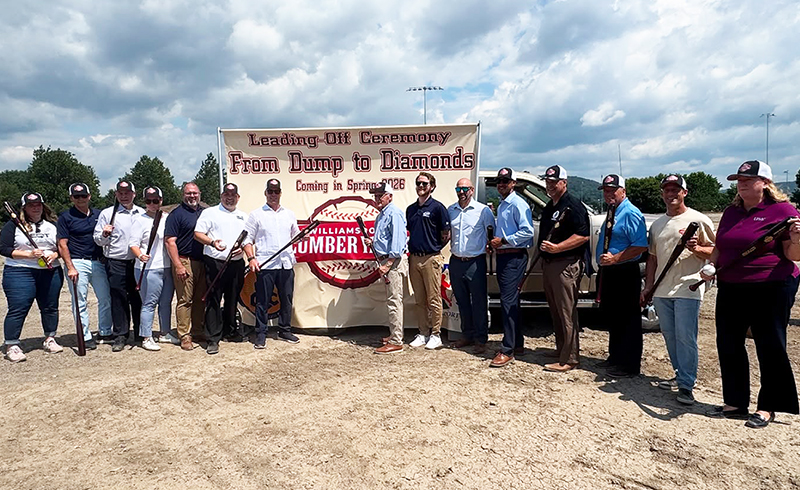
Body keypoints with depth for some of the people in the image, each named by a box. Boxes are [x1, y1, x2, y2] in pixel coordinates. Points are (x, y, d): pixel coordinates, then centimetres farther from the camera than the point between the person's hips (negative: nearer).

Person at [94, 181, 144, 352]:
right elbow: (97, 239, 5)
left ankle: (140, 333, 21)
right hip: (116, 264, -2)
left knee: (138, 299, 9)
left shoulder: (142, 213, 11)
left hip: (138, 262, 2)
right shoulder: (107, 213, 4)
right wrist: (104, 234, -16)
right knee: (119, 299, 1)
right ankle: (120, 335, 11)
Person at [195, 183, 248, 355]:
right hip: (215, 263, -4)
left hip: (236, 263, 4)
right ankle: (213, 339, 0)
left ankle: (230, 331, 28)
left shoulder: (243, 216, 18)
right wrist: (212, 242, -21)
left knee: (232, 299, 13)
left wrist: (243, 247, -3)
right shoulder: (209, 213, 5)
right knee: (214, 301, -4)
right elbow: (198, 234, -3)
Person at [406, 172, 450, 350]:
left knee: (434, 299, -1)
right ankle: (423, 333, 19)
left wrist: (434, 248, 2)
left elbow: (446, 235, -2)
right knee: (420, 300, 11)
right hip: (414, 257, 6)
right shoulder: (410, 209, 14)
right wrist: (409, 245, 9)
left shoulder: (437, 207, -4)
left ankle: (436, 335, 8)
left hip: (431, 258, -6)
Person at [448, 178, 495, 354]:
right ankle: (467, 335, 26)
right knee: (462, 301, 13)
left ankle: (480, 339, 9)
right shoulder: (450, 210, 10)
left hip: (475, 262, -4)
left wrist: (489, 248, -7)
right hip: (456, 261, 5)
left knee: (479, 302, 0)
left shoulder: (483, 210, -3)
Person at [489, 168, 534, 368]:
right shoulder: (501, 206, 19)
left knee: (508, 302, -11)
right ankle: (518, 344, 24)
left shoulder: (518, 204, -9)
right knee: (511, 302, 14)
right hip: (502, 256, 10)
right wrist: (494, 242, 12)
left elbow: (527, 231, -19)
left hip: (514, 257, -10)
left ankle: (508, 351, -8)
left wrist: (503, 240, -18)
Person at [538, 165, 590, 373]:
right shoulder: (549, 207, 18)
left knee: (567, 313, -7)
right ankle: (560, 349, 28)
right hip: (548, 264, 10)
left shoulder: (573, 205, -10)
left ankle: (569, 359, -1)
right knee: (555, 311, 16)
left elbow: (583, 236, -19)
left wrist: (557, 247, -25)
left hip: (566, 265, -9)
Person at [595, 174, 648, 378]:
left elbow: (641, 246, -23)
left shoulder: (631, 214, -14)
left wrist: (615, 258, -25)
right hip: (608, 272, 10)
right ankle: (615, 357, 32)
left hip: (625, 274, -10)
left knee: (627, 320, -1)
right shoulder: (611, 214, 16)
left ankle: (629, 365, 9)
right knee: (609, 317, 18)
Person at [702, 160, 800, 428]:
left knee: (770, 347, 4)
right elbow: (719, 247, 20)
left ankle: (767, 408, 18)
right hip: (730, 289, 7)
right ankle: (736, 402, 23)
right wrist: (711, 266, 3)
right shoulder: (730, 212, 12)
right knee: (728, 346, 10)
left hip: (770, 289, -6)